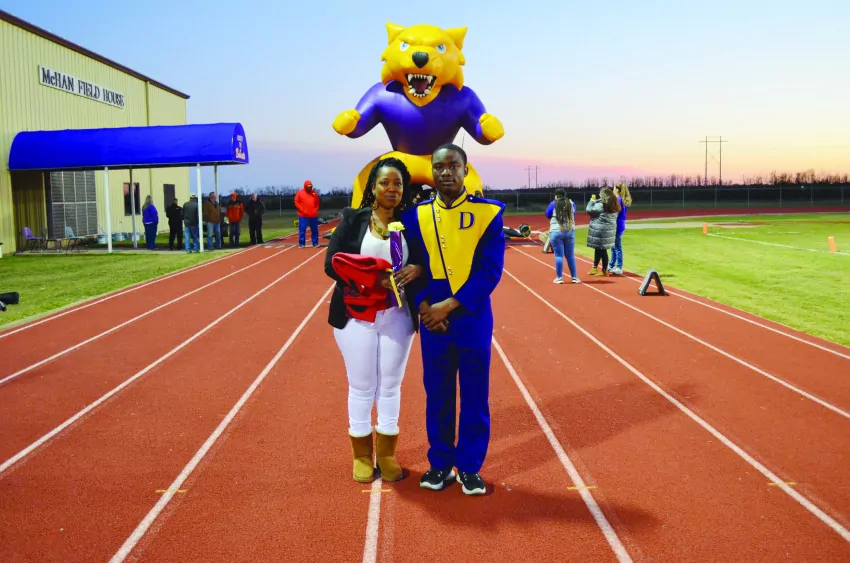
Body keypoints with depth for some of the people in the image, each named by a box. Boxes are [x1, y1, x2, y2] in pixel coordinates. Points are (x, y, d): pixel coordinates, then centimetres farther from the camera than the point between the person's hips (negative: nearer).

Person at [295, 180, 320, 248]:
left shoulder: (314, 192, 9)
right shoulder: (300, 192, 0)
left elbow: (317, 202, 15)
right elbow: (296, 202, -3)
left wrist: (316, 210, 1)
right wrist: (303, 210, -10)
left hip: (313, 215, 3)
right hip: (303, 216, -3)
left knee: (315, 230, 6)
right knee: (302, 230, -1)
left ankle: (315, 243, 14)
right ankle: (301, 244, 5)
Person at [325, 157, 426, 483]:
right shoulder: (353, 219, -2)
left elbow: (425, 261, 3)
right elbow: (332, 264, -8)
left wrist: (415, 269, -20)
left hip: (397, 316, 2)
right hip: (356, 315, -1)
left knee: (391, 385, 10)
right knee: (361, 386, 8)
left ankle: (387, 455, 25)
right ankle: (361, 455, 24)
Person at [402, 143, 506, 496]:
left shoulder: (489, 213, -5)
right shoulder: (416, 215, 4)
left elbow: (491, 270, -10)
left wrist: (449, 305, -16)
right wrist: (424, 307, -12)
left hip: (473, 319, -2)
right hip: (432, 321, 2)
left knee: (474, 395, 7)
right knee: (437, 395, 11)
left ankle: (469, 467, 22)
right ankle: (440, 464, 26)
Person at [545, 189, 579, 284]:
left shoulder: (554, 204, -3)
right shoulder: (571, 203, 6)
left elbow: (548, 215, 12)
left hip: (556, 232, -3)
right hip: (570, 231, 3)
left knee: (559, 255, 1)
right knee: (570, 255, 11)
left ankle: (559, 278, 3)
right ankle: (574, 277, 14)